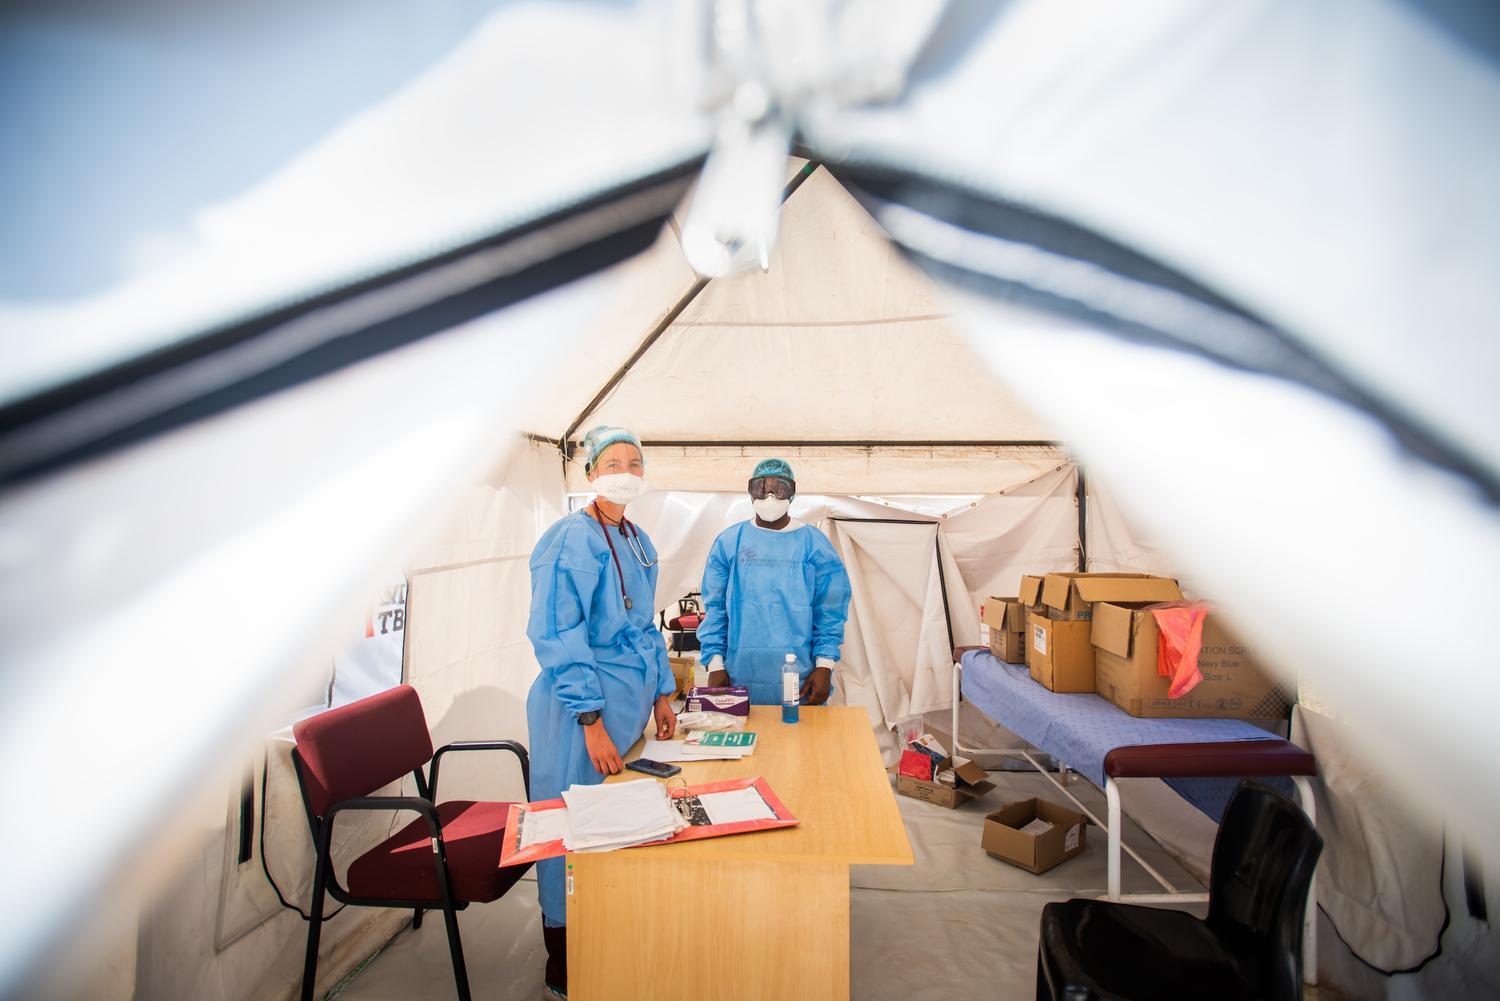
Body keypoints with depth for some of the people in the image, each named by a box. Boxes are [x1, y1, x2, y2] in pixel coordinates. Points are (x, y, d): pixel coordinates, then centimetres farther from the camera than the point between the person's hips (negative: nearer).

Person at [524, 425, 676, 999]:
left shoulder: (639, 543, 11)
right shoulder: (571, 539, -14)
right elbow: (556, 635, -19)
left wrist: (662, 695, 16)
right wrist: (592, 720, -20)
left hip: (631, 701, 8)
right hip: (585, 703, -7)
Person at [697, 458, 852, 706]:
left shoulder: (815, 544, 1)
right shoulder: (728, 542, 3)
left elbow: (830, 612, 1)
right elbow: (715, 609, 4)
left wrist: (824, 666, -6)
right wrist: (715, 664, -2)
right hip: (741, 678, 1)